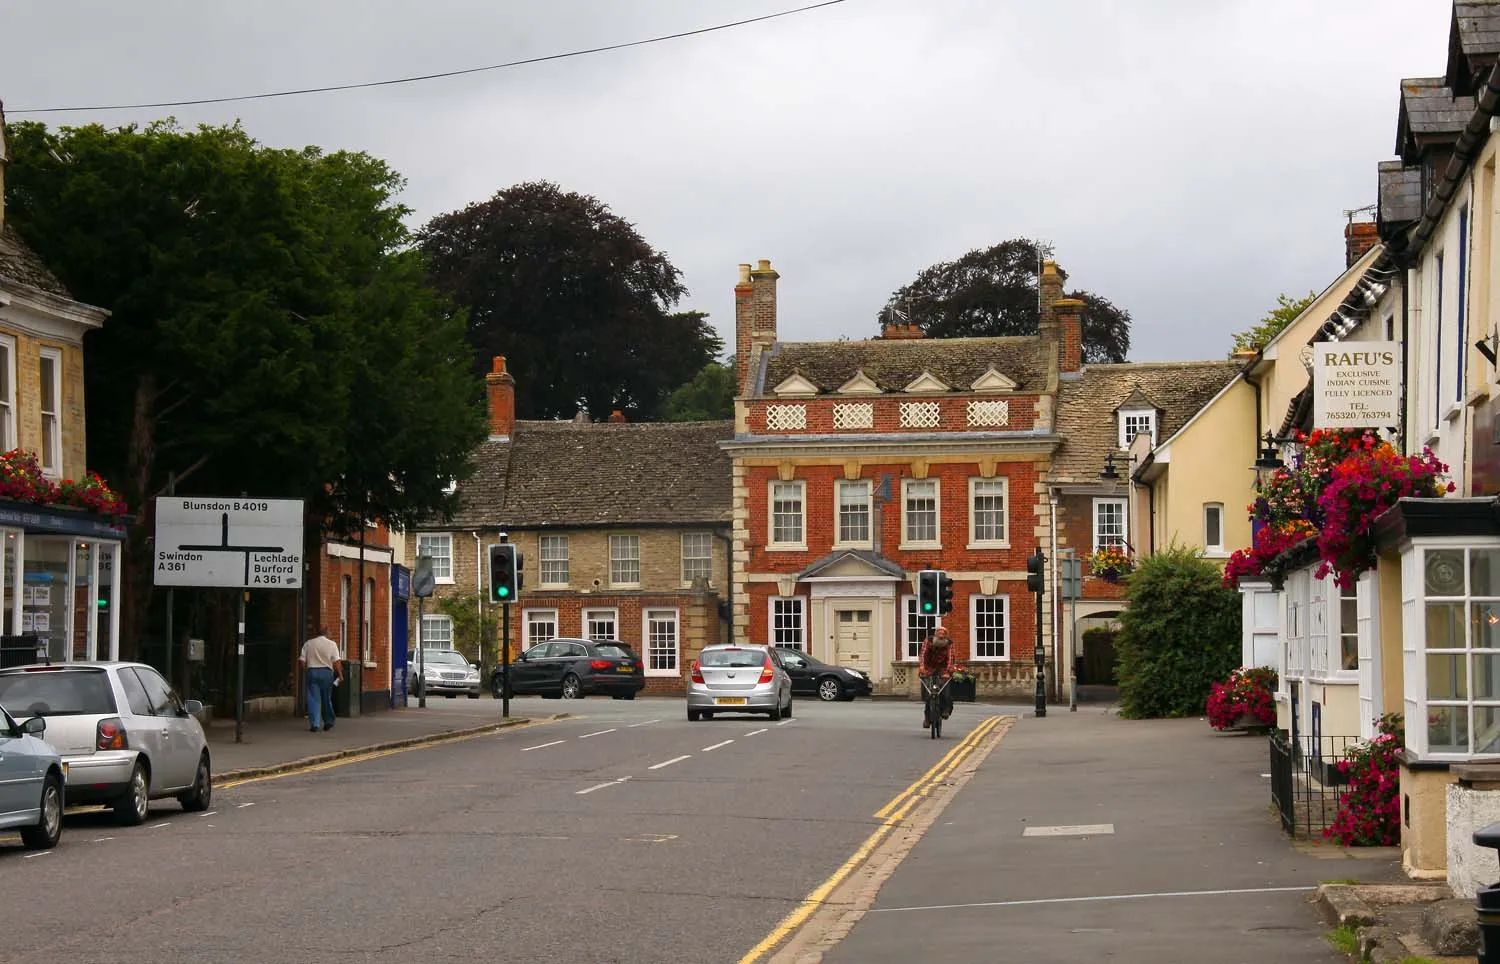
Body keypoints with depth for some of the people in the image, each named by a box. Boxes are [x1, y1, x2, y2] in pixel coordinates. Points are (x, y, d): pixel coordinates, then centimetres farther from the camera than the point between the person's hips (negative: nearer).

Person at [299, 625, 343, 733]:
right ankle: (328, 722, 20)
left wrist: (305, 670, 19)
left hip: (312, 671, 0)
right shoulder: (332, 644, -2)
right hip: (326, 672, 0)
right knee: (327, 699, 12)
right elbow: (336, 662, -7)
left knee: (313, 699, 1)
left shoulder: (308, 644, 5)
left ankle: (314, 724, -7)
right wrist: (340, 675, -3)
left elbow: (302, 660, 4)